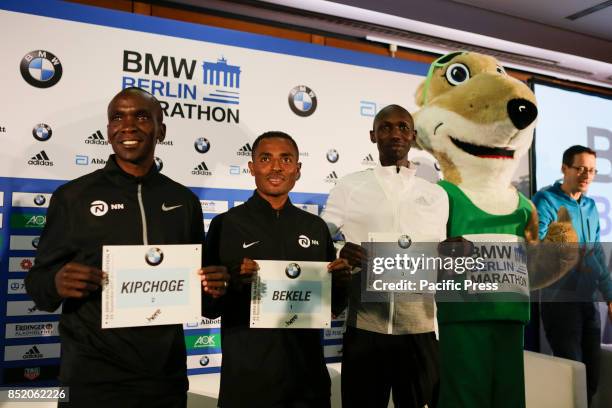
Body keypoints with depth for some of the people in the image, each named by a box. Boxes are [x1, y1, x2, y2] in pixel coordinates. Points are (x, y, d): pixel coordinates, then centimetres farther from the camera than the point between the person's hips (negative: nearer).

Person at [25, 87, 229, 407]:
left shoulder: (184, 200, 6)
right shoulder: (73, 196, -2)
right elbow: (38, 282, 0)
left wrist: (213, 286, -8)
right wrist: (57, 283, -21)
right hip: (93, 376, -2)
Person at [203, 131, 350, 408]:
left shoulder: (316, 227, 5)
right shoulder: (226, 224, -6)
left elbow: (332, 305, 11)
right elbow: (207, 305, -4)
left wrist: (341, 282, -9)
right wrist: (234, 282, -23)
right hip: (247, 378, -3)